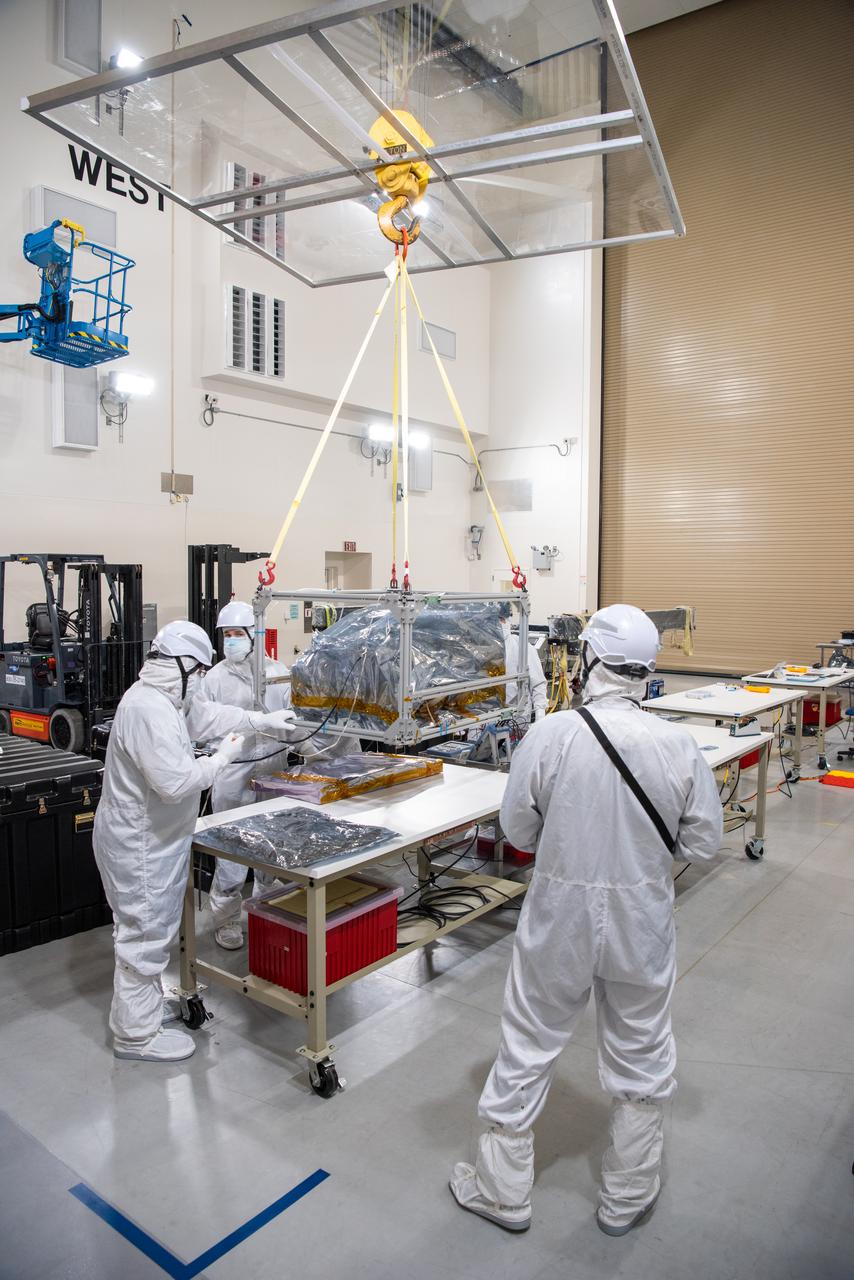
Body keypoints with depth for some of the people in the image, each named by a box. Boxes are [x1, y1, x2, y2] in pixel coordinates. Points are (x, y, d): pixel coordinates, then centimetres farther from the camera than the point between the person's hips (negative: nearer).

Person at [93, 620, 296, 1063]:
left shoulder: (159, 698, 5)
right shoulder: (149, 710, -29)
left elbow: (205, 714, 21)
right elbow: (176, 781, -33)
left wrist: (262, 721, 22)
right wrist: (221, 758, -18)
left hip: (147, 836, 11)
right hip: (141, 842, -11)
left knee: (146, 928, 23)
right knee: (145, 932, 2)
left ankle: (143, 1005, 40)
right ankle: (136, 1034, 16)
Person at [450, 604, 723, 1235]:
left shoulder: (550, 736, -18)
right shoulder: (678, 745, -14)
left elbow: (518, 831, -8)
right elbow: (703, 841, -4)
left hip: (559, 917, -1)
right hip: (643, 922, 2)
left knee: (527, 1051, 18)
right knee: (641, 1058, 22)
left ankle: (502, 1190, 36)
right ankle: (628, 1196, 41)